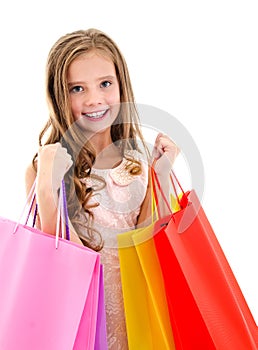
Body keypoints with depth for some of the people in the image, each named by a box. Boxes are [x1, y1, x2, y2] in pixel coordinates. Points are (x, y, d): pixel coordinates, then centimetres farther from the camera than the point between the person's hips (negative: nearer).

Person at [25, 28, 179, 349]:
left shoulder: (136, 151, -5)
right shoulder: (46, 164, -18)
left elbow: (141, 233, -1)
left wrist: (161, 175, -11)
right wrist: (47, 186, -31)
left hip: (135, 289, 4)